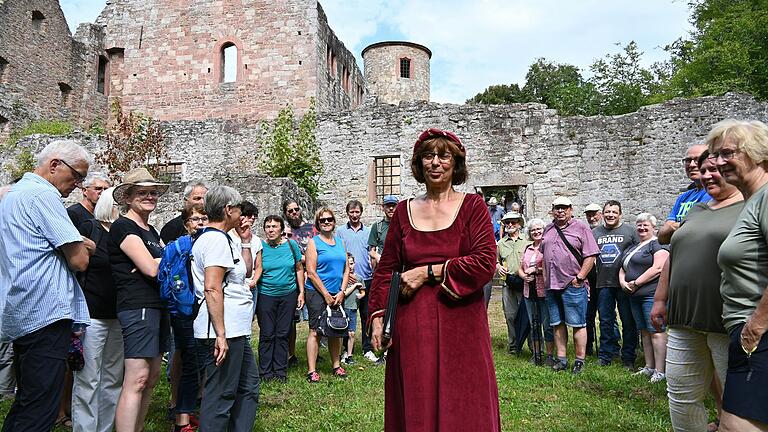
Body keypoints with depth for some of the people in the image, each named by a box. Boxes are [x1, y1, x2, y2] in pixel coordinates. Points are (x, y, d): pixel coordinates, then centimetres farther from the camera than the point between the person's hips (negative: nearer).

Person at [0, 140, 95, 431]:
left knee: (25, 403, 19)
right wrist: (83, 249, 5)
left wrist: (79, 245, 7)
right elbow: (79, 260, -16)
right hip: (46, 314, -10)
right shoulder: (43, 194, -12)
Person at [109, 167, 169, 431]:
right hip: (138, 307, -9)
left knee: (151, 378, 11)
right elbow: (151, 268, -16)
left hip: (158, 306, 9)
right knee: (137, 380, -10)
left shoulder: (151, 230, 19)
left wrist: (154, 263, -7)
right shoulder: (123, 226, -7)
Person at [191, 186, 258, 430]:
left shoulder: (225, 239, 17)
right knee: (221, 396, -2)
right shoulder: (217, 239, -15)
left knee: (249, 385, 19)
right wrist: (221, 335, -25)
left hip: (236, 331, 11)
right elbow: (212, 289, -23)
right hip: (225, 332, -11)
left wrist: (245, 241, 16)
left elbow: (247, 271, 25)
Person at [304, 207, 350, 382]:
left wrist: (341, 292, 0)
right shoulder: (314, 242, -3)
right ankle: (312, 371, 4)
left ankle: (336, 365, 23)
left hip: (337, 294, 5)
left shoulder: (340, 241, 12)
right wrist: (326, 294, -10)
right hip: (317, 292, -5)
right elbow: (311, 272, -10)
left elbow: (346, 269, 12)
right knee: (315, 331, -4)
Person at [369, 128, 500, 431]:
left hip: (460, 322, -2)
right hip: (411, 325, 3)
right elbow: (386, 269, 9)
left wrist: (427, 272, -11)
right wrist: (377, 316, 1)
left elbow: (485, 264, -12)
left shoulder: (473, 206, 0)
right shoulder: (405, 210, 8)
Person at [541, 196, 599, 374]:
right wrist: (544, 276, 12)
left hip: (573, 286, -6)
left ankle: (580, 361, 9)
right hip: (551, 286, 6)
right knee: (557, 324, 10)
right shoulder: (548, 229, 16)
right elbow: (542, 254, 22)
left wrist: (579, 278, -12)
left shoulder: (581, 228, -2)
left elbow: (590, 256, -7)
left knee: (577, 324, -1)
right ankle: (561, 359, 19)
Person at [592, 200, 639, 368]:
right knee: (605, 321, 10)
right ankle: (605, 355, 20)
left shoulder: (629, 231, 3)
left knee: (628, 322, 5)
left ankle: (628, 358, 16)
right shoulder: (594, 233, 11)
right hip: (603, 284, 2)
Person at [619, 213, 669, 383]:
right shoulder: (632, 248, 21)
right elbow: (623, 269, 24)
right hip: (635, 295, 9)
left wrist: (636, 283, -14)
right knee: (644, 331, 12)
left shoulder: (658, 245, -6)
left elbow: (658, 268, -17)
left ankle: (660, 371, -2)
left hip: (652, 293, -9)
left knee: (656, 331, -7)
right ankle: (649, 367, 20)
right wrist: (623, 281, 2)